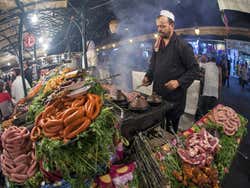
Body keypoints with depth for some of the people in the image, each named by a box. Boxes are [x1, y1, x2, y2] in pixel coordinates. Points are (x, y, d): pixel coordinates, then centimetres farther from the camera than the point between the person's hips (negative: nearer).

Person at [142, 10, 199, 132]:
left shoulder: (182, 45, -9)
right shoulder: (157, 45, 9)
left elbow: (194, 69, -9)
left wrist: (179, 82, -21)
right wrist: (148, 76, 2)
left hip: (175, 96, -5)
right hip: (157, 93, 5)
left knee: (172, 126, 8)